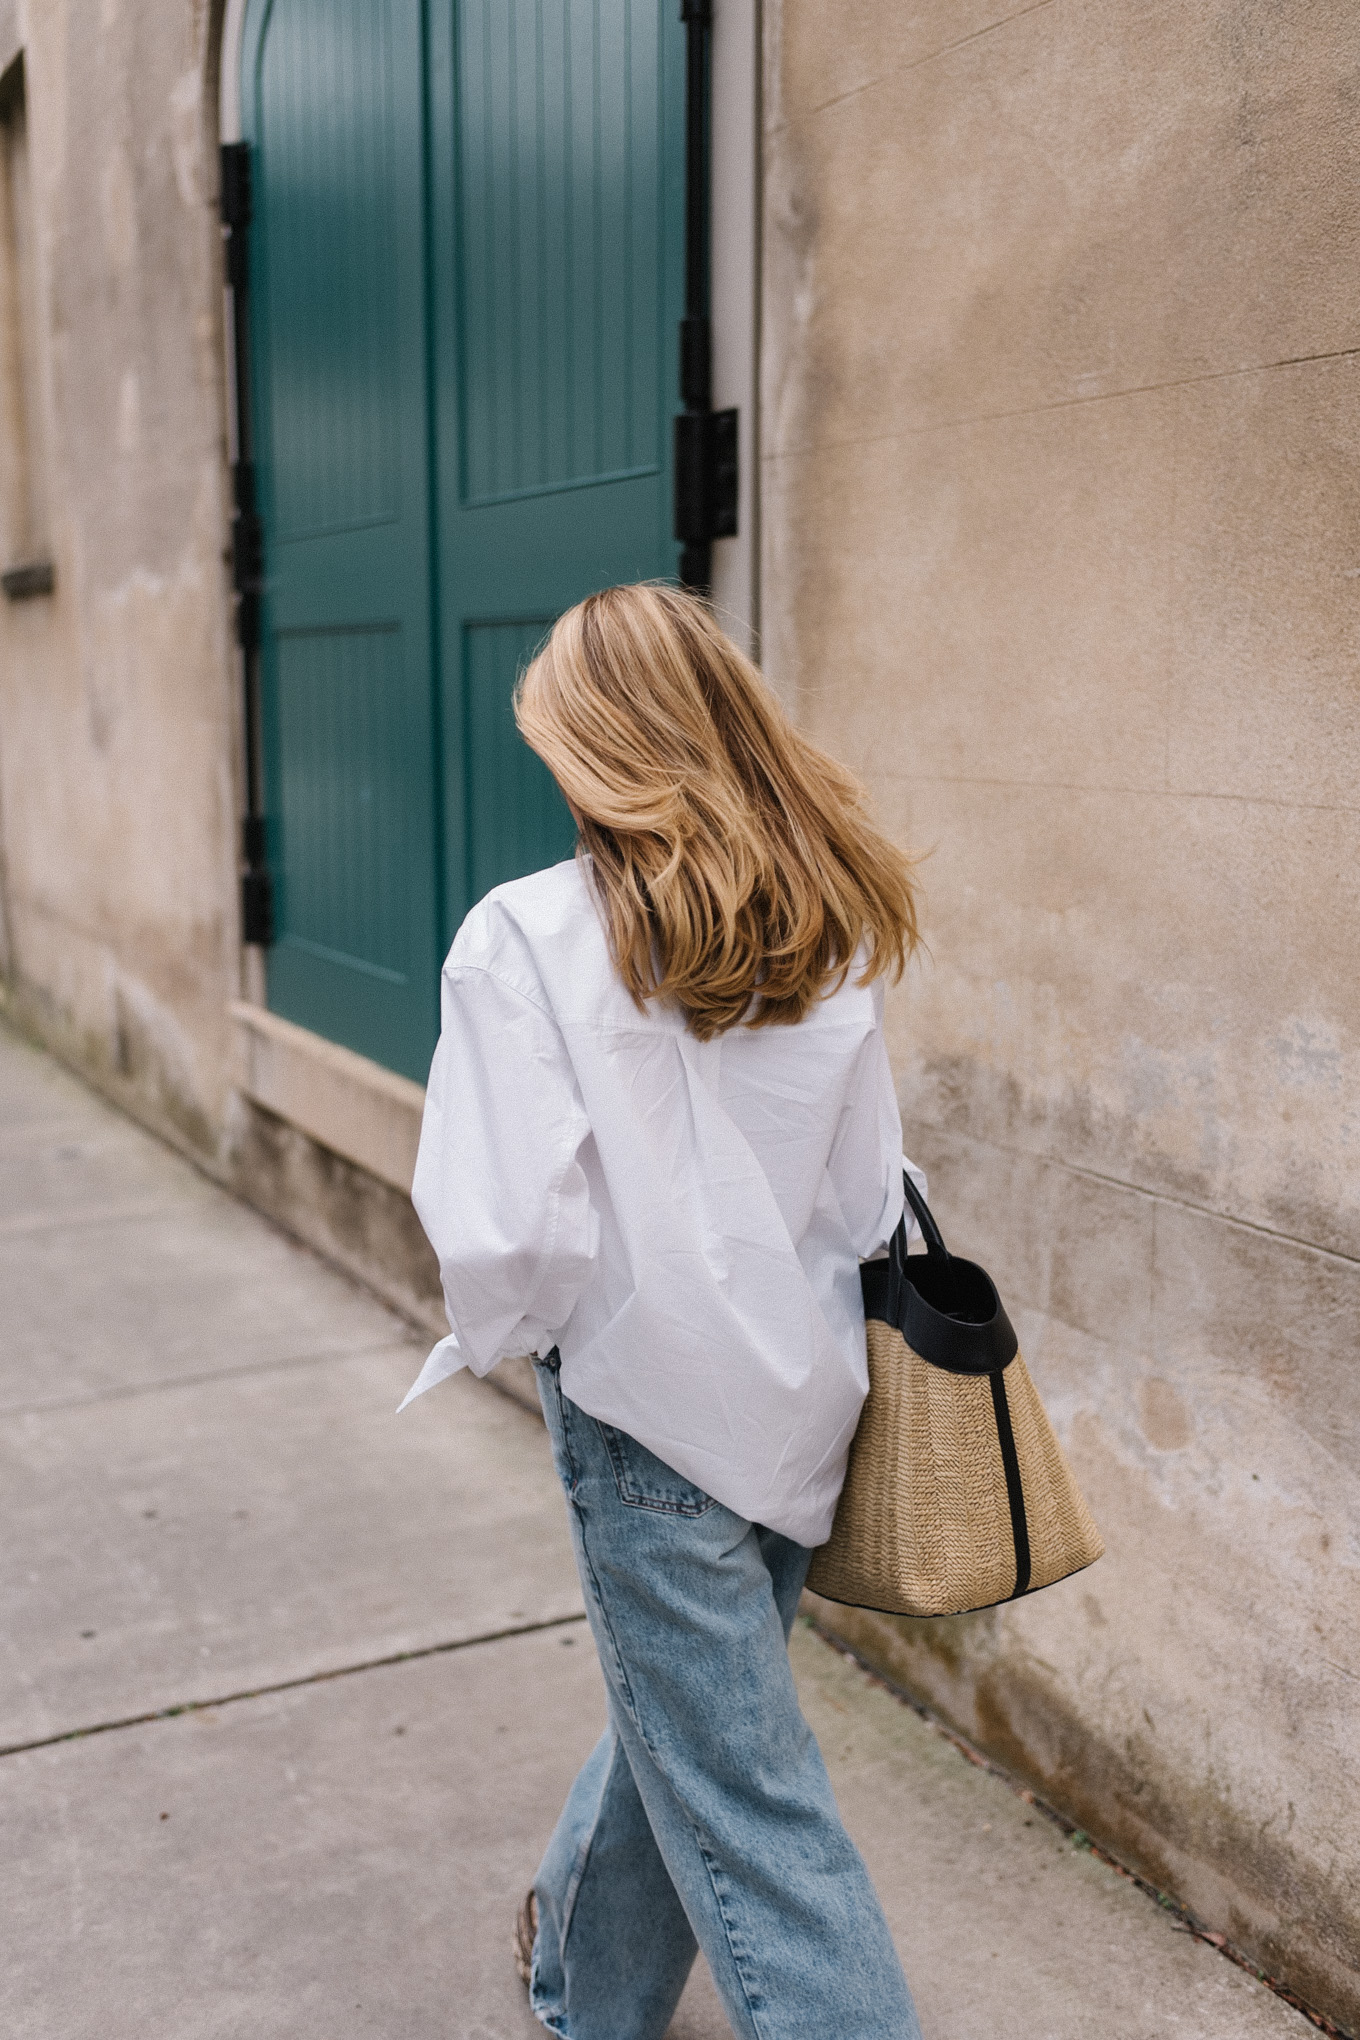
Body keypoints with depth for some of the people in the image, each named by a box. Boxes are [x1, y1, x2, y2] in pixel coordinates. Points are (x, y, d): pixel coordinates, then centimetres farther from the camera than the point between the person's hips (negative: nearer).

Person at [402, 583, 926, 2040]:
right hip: (805, 1392, 7)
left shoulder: (528, 938, -19)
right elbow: (870, 1189, 2)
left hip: (653, 1406, -6)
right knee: (683, 1710, 27)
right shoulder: (834, 932, -3)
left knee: (743, 1794, 10)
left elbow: (511, 1232, -24)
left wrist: (493, 1336, -3)